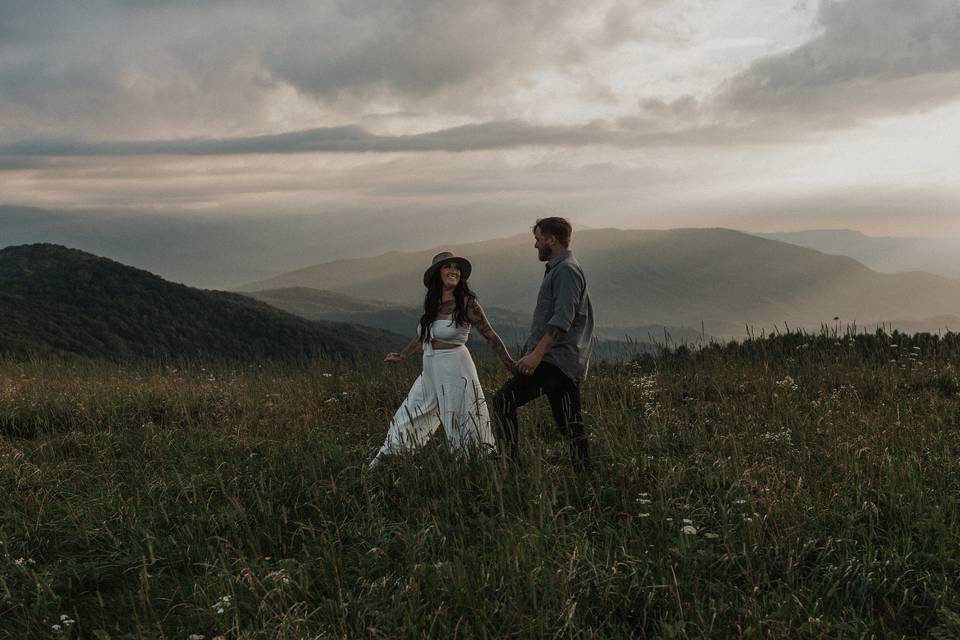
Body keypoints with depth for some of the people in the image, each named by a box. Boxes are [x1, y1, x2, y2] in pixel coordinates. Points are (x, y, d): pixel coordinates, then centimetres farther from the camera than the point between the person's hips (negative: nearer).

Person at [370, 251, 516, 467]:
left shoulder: (467, 303, -11)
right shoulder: (431, 302, 7)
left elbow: (490, 335, -8)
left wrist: (511, 365, -11)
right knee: (404, 420, 15)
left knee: (461, 429, -3)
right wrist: (401, 356, 24)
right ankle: (378, 465, 28)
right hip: (430, 372, 7)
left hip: (455, 371, -7)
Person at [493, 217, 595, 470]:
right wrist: (534, 351, 27)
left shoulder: (566, 270, -10)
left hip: (555, 360, -10)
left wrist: (536, 353, -25)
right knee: (571, 424, 7)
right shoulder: (558, 269, 23)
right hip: (569, 363, 10)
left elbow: (562, 319, -21)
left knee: (504, 401, -11)